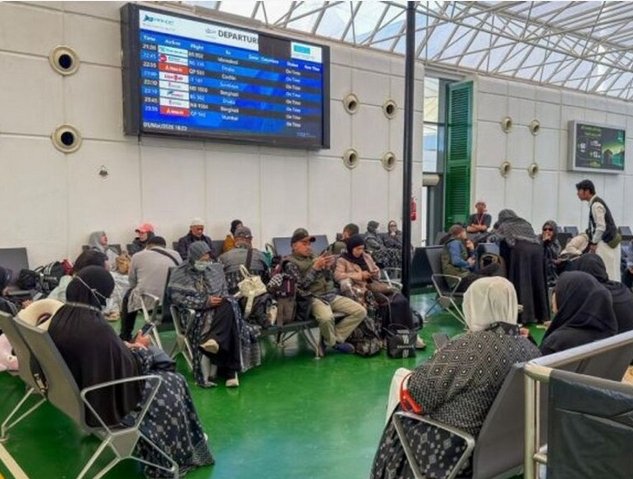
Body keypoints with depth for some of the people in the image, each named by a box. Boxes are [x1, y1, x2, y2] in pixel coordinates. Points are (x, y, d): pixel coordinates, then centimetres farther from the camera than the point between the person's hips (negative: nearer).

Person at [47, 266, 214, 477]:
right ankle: (181, 452, 27)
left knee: (161, 374, 21)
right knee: (173, 384, 8)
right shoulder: (96, 328, -34)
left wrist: (127, 347, 5)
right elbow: (128, 369, -23)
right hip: (102, 399, -8)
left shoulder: (61, 315, -7)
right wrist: (140, 348, -4)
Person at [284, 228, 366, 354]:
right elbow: (301, 285, -12)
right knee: (327, 317, -38)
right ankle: (332, 342, -5)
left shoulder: (314, 258, 18)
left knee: (360, 311, -8)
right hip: (313, 298, -7)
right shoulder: (290, 264, 0)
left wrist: (327, 267, -3)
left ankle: (335, 338, -2)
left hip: (331, 294, 7)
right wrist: (316, 268, -14)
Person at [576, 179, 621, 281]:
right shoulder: (596, 202, 13)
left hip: (606, 243, -9)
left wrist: (594, 243, -13)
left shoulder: (596, 205, -16)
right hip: (608, 241, 9)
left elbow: (601, 227, -20)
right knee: (610, 274, 9)